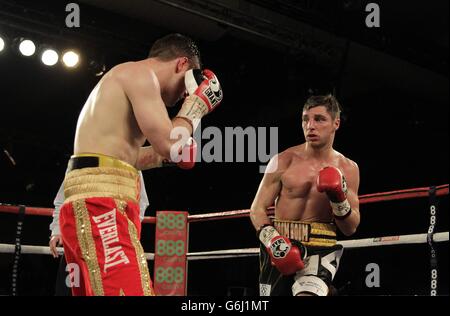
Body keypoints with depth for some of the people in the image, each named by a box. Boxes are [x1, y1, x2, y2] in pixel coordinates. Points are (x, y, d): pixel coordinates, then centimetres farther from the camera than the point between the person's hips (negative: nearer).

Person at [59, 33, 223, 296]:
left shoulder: (124, 78, 28)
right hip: (101, 204, -11)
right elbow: (168, 143, -12)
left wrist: (164, 153, 35)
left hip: (92, 205, 11)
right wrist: (197, 102, 3)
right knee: (129, 290, -20)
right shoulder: (140, 72, -2)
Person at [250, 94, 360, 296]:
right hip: (279, 248, 2)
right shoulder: (284, 161, -1)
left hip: (321, 249, -1)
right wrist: (274, 242, -17)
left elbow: (350, 229, 6)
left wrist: (339, 199, -12)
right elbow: (258, 209, 0)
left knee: (307, 293, -29)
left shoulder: (348, 169, 3)